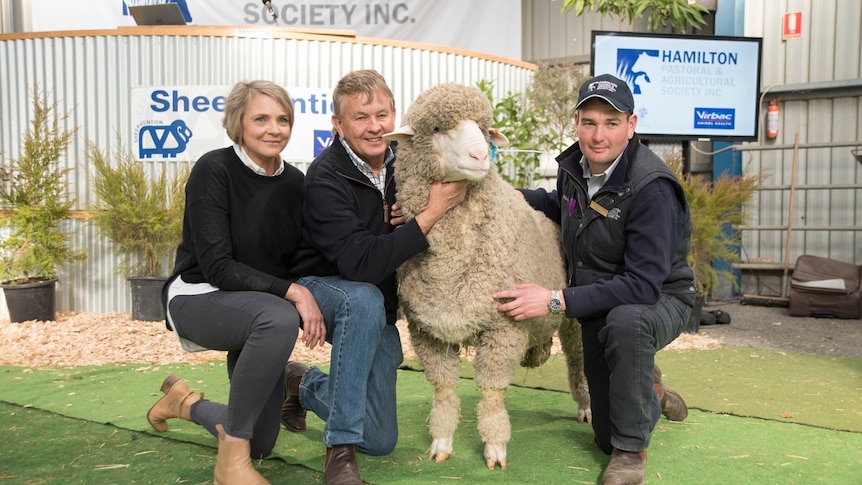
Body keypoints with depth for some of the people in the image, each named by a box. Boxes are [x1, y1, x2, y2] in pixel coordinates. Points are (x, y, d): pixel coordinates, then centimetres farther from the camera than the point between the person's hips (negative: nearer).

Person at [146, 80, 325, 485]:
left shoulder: (295, 183, -1)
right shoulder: (214, 170, -17)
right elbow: (217, 267, -22)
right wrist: (291, 291, -29)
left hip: (260, 310, 6)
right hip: (198, 298, -6)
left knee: (261, 446, 7)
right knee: (279, 318, -40)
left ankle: (185, 402, 36)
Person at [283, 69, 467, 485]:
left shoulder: (402, 159, -8)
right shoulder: (326, 178, -25)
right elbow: (362, 265, -34)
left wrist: (412, 214, -15)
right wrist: (431, 214, -35)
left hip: (378, 313, 5)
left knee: (380, 442, 6)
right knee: (365, 300, -42)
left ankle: (304, 385, 33)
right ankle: (340, 450, -28)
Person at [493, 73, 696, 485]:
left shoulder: (652, 188, -28)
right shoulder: (573, 166, -7)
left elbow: (643, 284, -33)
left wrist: (556, 301, -36)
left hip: (658, 302, -6)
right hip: (599, 310, 6)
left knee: (625, 321, -43)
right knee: (606, 438, 10)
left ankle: (632, 450, -19)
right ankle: (650, 393, 45)